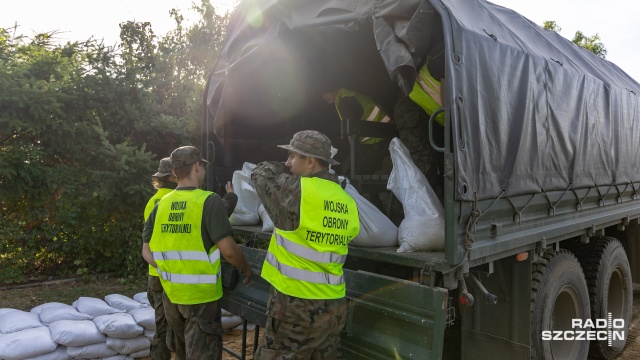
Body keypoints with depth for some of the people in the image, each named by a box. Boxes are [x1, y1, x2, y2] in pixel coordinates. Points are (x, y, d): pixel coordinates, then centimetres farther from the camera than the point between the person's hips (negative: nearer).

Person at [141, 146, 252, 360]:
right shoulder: (209, 201, -17)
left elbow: (147, 252, 4)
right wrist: (246, 270, -3)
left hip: (171, 294, 6)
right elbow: (228, 250, -20)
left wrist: (172, 270, 12)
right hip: (201, 296, -6)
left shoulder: (161, 205, 1)